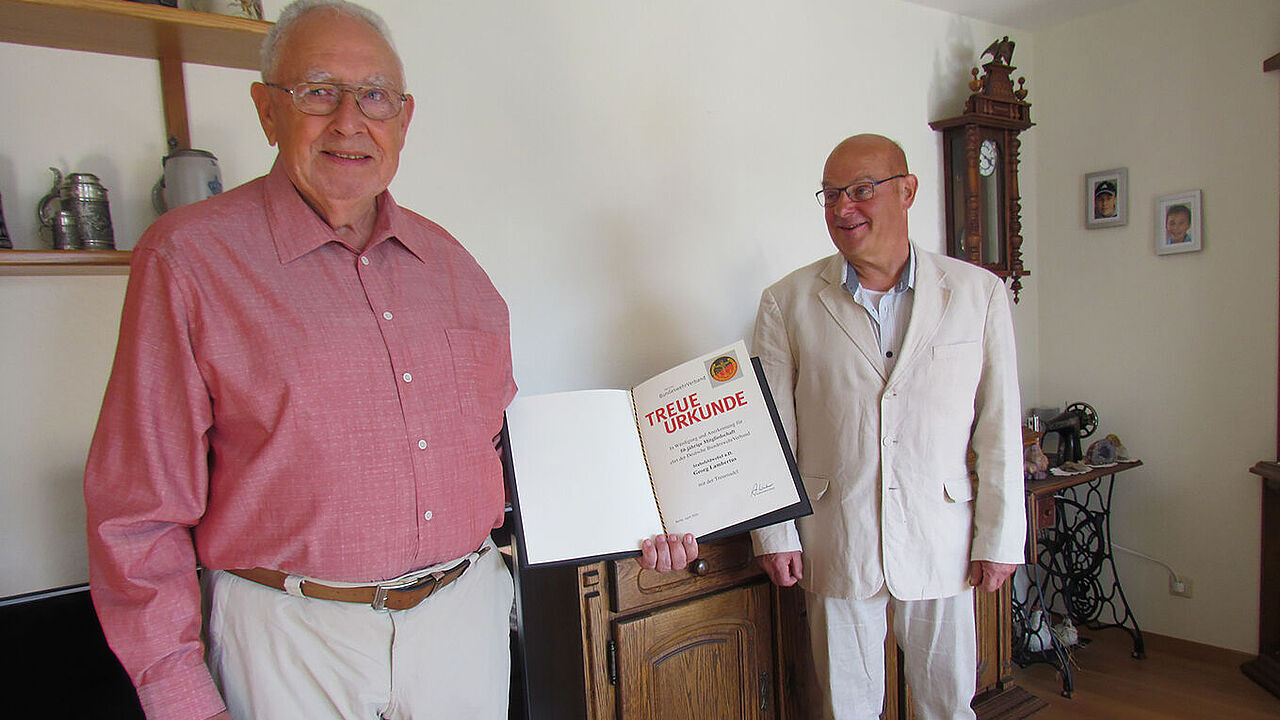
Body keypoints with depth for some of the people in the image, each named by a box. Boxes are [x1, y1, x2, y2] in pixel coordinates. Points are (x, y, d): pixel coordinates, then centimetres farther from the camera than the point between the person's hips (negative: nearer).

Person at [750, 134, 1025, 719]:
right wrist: (775, 534, -1)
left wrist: (999, 538, 1)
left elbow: (1000, 427, 2)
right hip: (835, 543, 0)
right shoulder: (787, 302, -1)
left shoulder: (979, 293, 0)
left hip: (941, 539, 1)